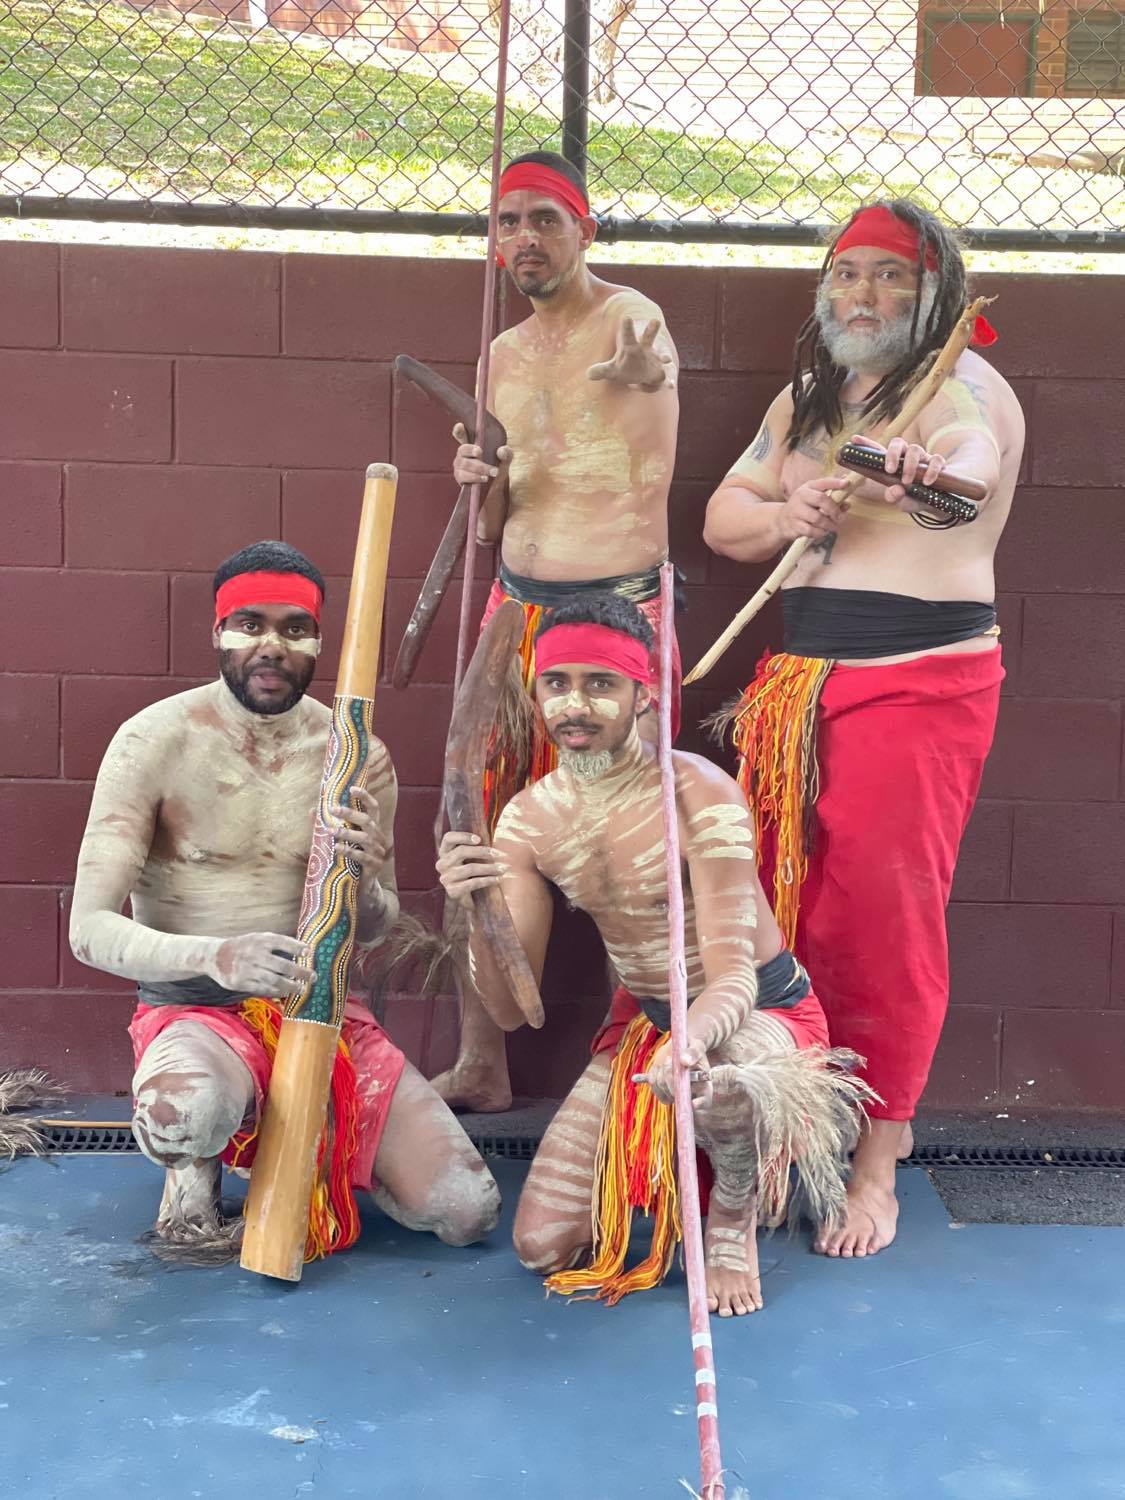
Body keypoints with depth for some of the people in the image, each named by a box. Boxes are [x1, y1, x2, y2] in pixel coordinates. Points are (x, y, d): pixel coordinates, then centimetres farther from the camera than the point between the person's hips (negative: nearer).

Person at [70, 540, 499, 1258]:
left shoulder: (356, 754, 1)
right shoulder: (156, 740, -10)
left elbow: (377, 930, 8)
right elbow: (90, 928, -14)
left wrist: (366, 883, -18)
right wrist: (214, 956, -34)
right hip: (194, 1011, -3)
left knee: (468, 1210, -11)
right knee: (182, 1112, -41)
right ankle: (194, 1164, -1)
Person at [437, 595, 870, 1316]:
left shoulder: (700, 795, -25)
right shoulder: (528, 819, -9)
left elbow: (733, 978, -30)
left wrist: (691, 1040, -55)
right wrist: (477, 914, -33)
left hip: (765, 1009, -5)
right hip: (641, 1020, 5)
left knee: (715, 1077, -43)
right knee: (543, 1245, -4)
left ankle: (733, 1218, -6)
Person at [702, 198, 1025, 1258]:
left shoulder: (964, 380, -4)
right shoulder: (805, 398, 18)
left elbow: (972, 456, -28)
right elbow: (722, 515, 17)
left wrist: (935, 466, -52)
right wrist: (782, 514, -6)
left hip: (919, 683, -6)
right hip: (798, 681, 6)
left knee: (883, 920, -6)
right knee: (788, 909, 5)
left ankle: (875, 1163, 6)